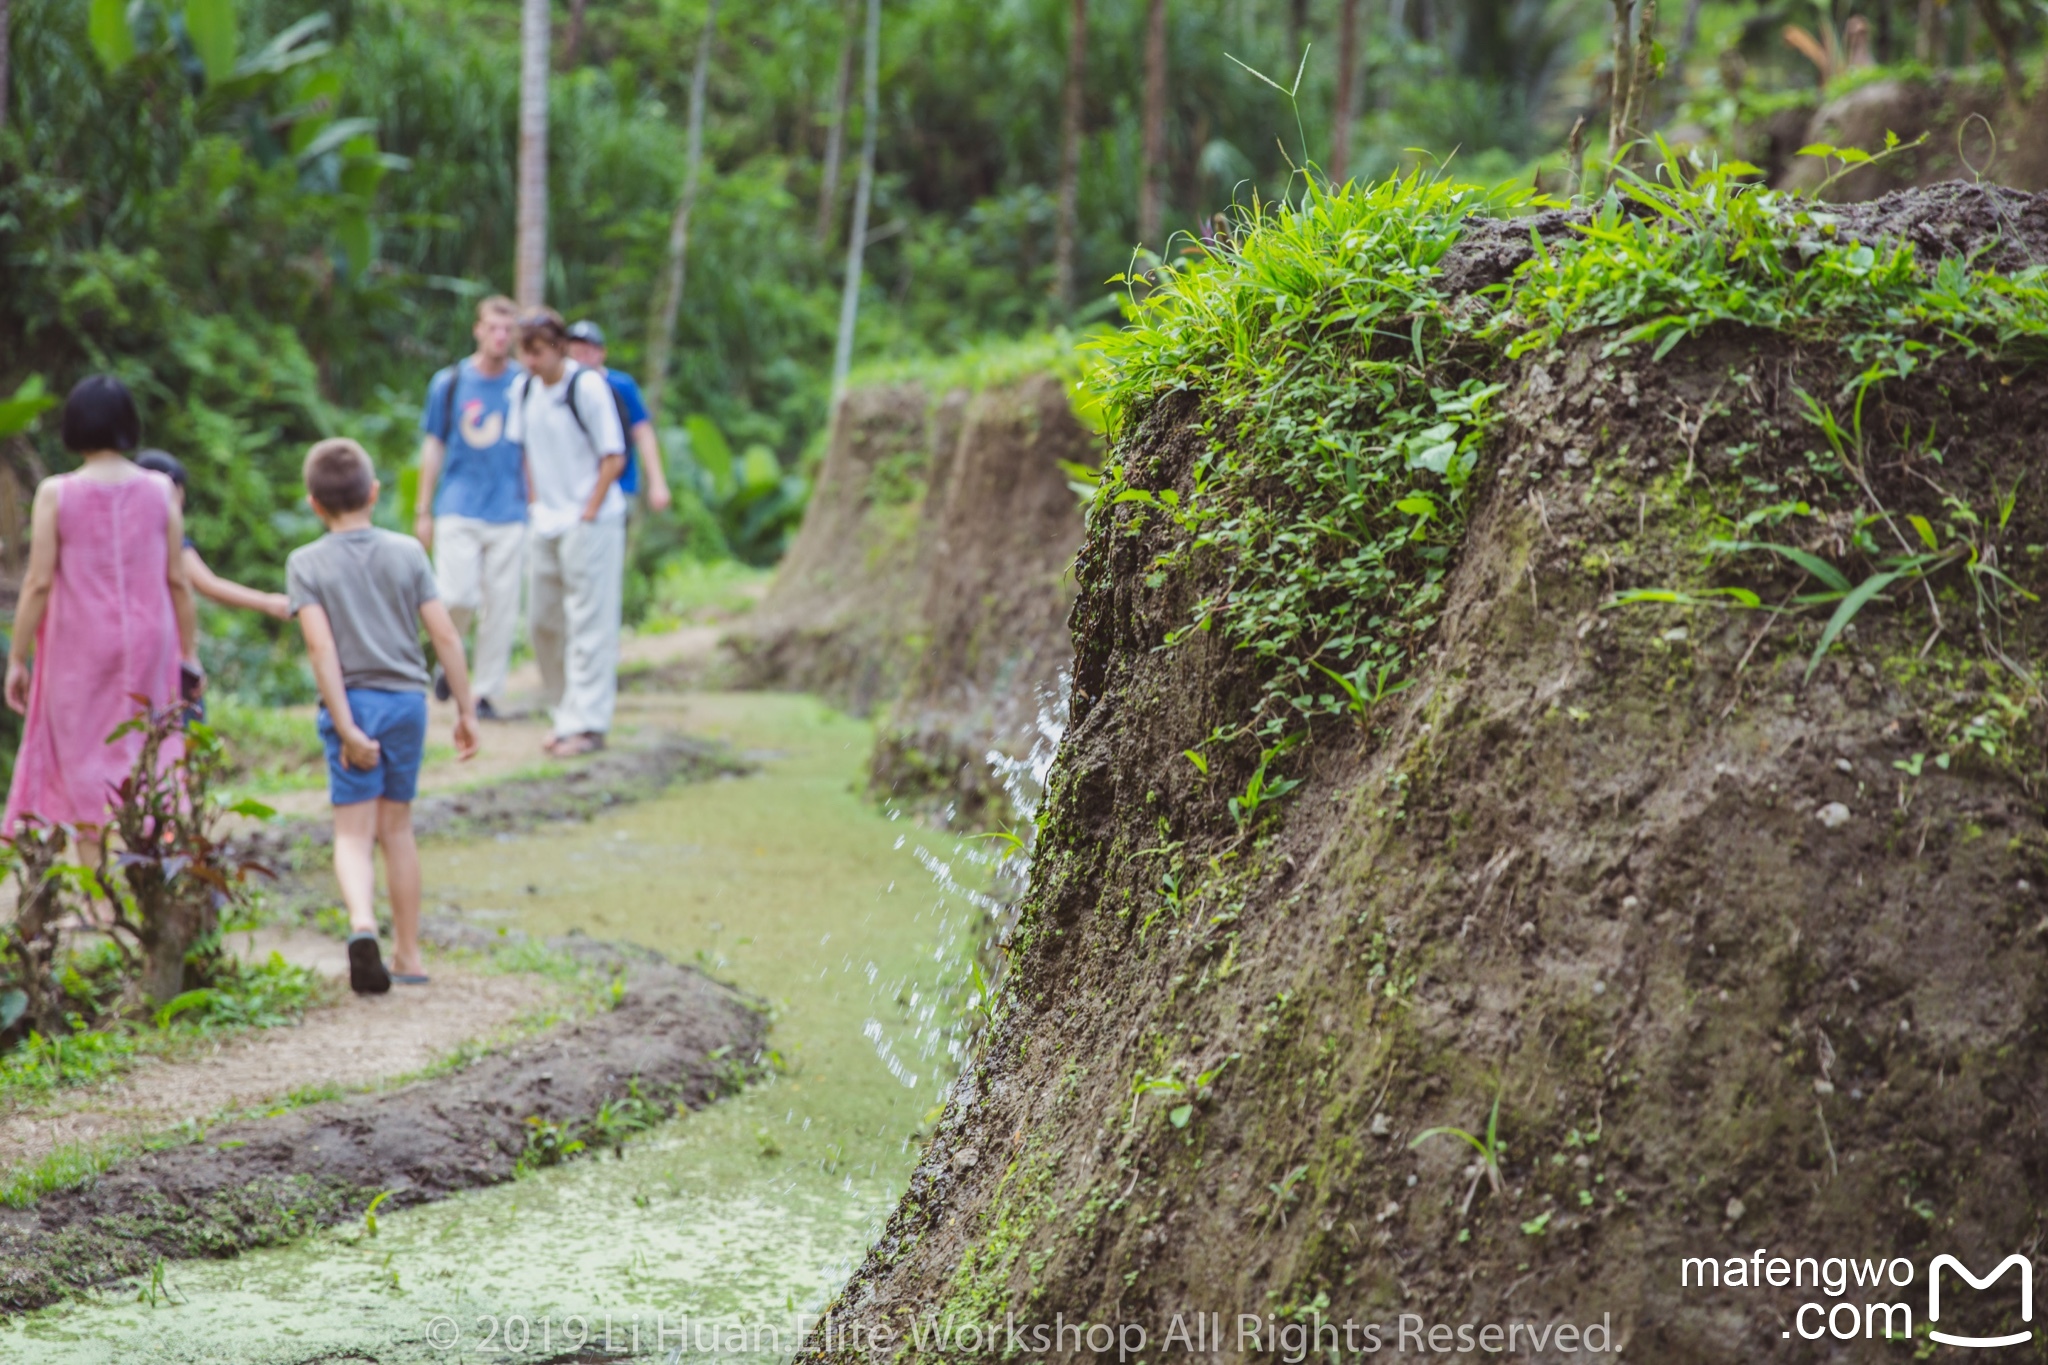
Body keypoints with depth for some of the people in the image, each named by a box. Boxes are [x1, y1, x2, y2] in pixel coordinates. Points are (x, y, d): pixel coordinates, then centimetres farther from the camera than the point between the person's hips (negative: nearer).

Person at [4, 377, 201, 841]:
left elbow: (39, 583, -9)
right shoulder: (159, 490, -2)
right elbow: (178, 581, 0)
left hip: (79, 647, -2)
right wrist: (189, 654, 9)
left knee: (86, 771, 5)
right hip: (147, 646, 2)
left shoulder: (56, 493, -7)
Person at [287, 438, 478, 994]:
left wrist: (346, 726, -14)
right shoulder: (408, 552, 3)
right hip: (406, 698, 3)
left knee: (353, 833, 0)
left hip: (351, 702, -2)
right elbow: (445, 636, 0)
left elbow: (322, 647, -13)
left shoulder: (306, 563, -3)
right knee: (396, 828, 15)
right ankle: (408, 954, 19)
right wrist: (465, 709, 7)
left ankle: (362, 922, -29)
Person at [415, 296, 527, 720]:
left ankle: (486, 693, 11)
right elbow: (433, 447, 10)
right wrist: (423, 512, 8)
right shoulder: (449, 383, 5)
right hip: (458, 509, -1)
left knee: (501, 606, 1)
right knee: (457, 597, -13)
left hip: (509, 512, 1)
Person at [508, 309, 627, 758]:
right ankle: (566, 712, 23)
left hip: (591, 522, -7)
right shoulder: (524, 389, 6)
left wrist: (588, 513, -13)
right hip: (547, 521, 7)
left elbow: (614, 457, -12)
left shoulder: (587, 386, -14)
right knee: (542, 621, 11)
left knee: (589, 624, -6)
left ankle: (587, 725, -5)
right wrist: (537, 502, 10)